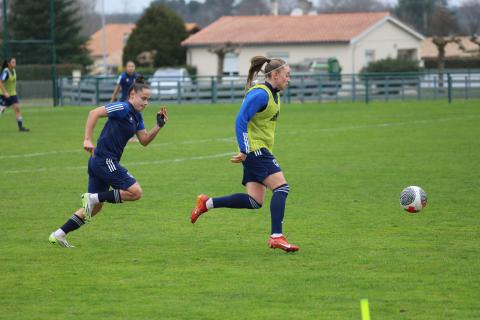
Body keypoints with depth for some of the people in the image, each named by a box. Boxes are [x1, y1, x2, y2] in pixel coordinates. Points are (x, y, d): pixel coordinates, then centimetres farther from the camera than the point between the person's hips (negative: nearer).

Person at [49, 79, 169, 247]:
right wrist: (87, 139, -24)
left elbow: (144, 140, 18)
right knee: (135, 192, -12)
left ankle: (58, 234, 13)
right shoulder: (123, 108, -11)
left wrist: (159, 126, 5)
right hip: (105, 160, -10)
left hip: (99, 163, 10)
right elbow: (94, 113, -19)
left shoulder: (137, 117, 18)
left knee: (95, 207, 12)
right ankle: (93, 197, -9)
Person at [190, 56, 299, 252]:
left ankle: (207, 203, 11)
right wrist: (245, 151, -23)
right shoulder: (260, 94, -14)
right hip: (254, 149, -10)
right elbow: (241, 121, -19)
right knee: (282, 188, -15)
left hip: (260, 152, 10)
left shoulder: (274, 95, 16)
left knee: (254, 201, 3)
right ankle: (276, 237, -15)